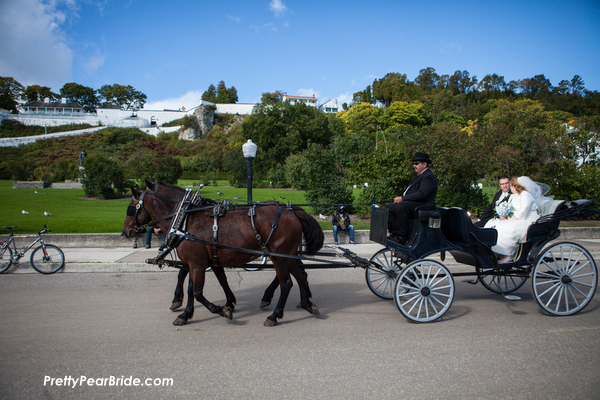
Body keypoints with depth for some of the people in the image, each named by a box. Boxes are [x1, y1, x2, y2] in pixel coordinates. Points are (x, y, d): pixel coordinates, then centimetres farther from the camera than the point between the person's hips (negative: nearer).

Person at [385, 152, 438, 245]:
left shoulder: (429, 177, -11)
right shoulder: (420, 175, 23)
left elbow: (421, 194, -24)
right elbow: (410, 192, 22)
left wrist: (402, 199, -22)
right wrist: (400, 198, 2)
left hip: (422, 205, -11)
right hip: (411, 203, 11)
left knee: (401, 206, -36)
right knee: (388, 208, 3)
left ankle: (401, 237, -29)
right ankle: (394, 233, 0)